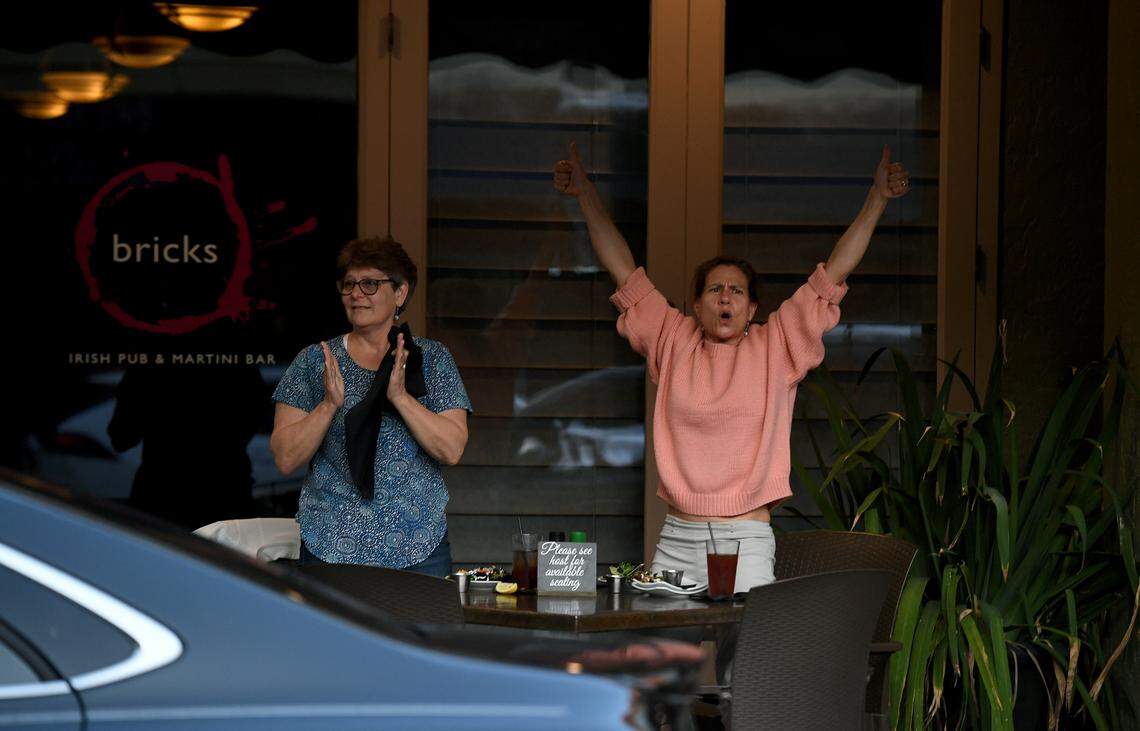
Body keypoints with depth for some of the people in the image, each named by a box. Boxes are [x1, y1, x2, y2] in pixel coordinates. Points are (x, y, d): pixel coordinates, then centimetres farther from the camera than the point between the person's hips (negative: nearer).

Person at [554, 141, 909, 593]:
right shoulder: (674, 342, 11)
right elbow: (623, 270, 15)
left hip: (747, 542, -2)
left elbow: (835, 272, 6)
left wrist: (878, 198, 5)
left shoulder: (776, 347, 7)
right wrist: (585, 194, 17)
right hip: (675, 541, 2)